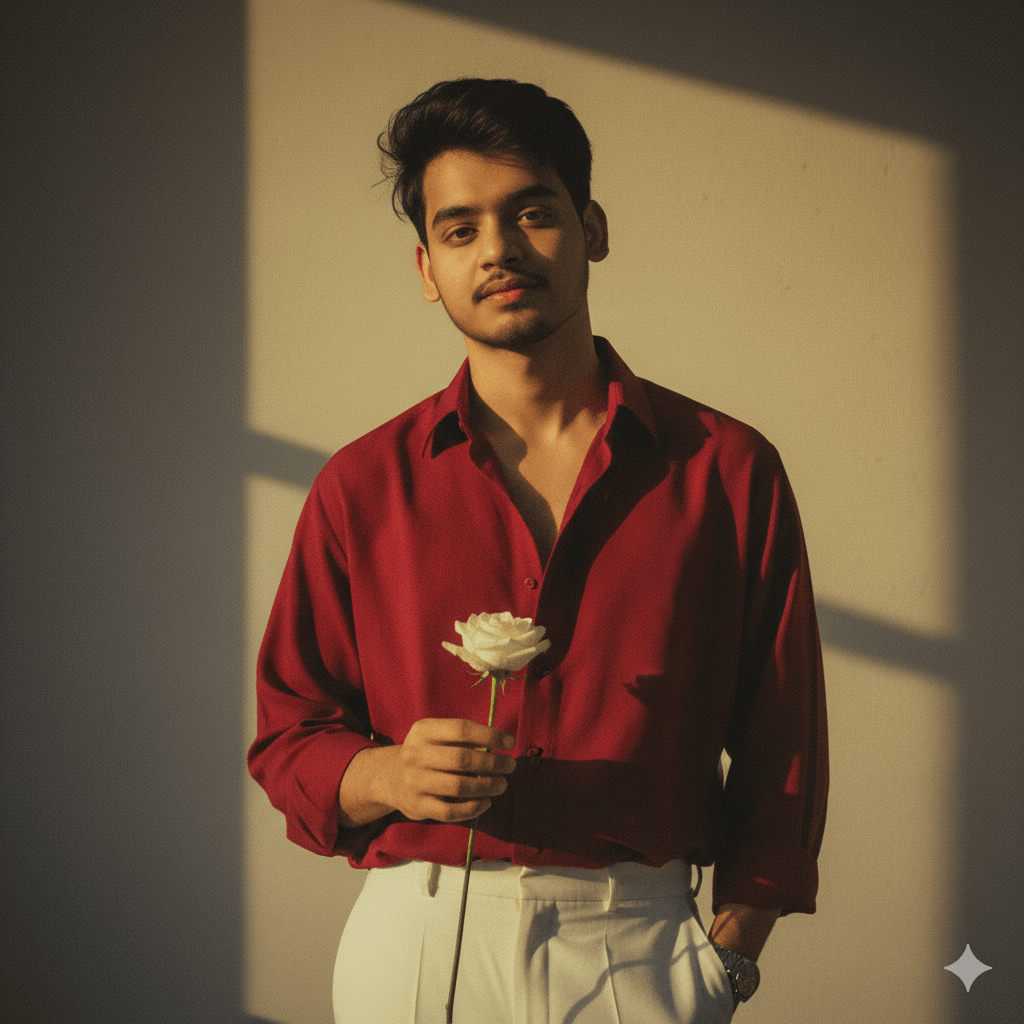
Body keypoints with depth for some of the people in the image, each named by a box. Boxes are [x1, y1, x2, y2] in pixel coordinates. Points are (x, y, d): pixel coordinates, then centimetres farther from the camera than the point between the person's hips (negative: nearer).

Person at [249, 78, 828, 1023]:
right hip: (412, 944, 1)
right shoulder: (363, 486, 3)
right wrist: (388, 777, -12)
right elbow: (288, 740, 8)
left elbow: (780, 747, 3)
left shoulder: (729, 471, 1)